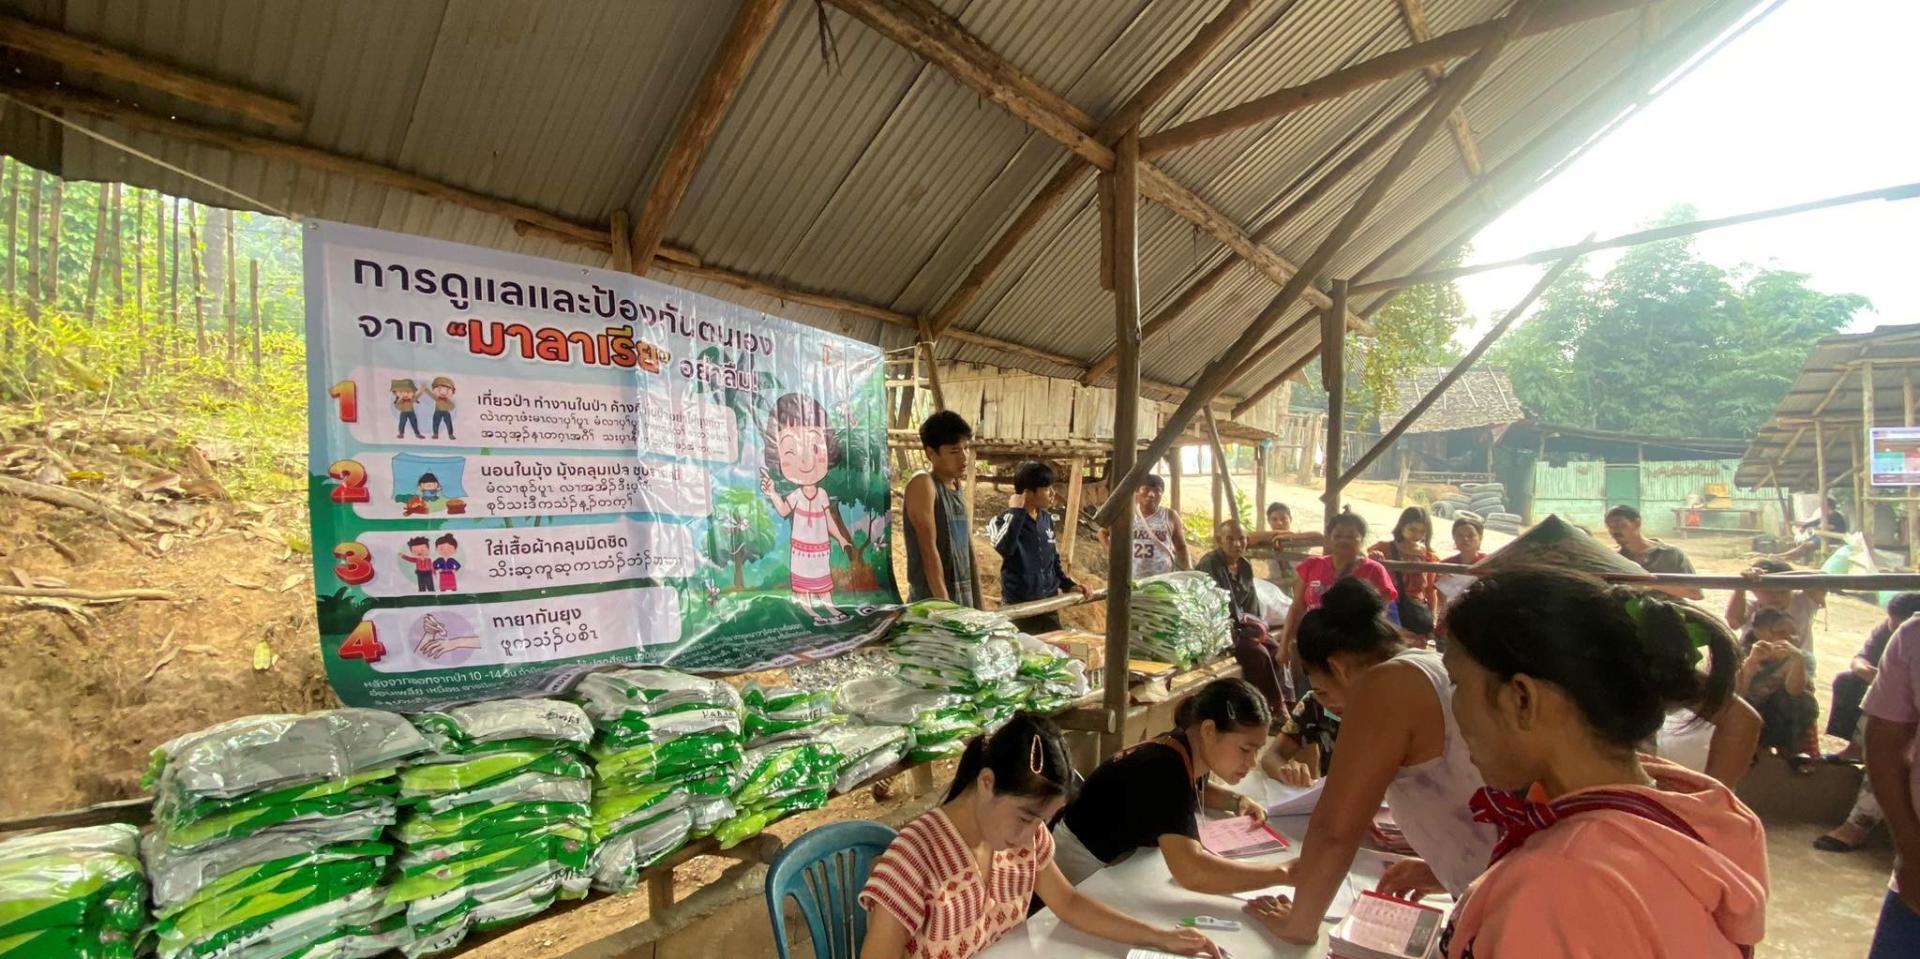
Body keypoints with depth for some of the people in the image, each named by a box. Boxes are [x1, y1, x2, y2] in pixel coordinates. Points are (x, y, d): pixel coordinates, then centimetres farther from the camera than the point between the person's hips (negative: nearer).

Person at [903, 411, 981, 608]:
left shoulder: (956, 487, 13)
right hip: (931, 602, -8)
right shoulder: (923, 483, -11)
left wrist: (976, 606, 14)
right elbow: (929, 550, -17)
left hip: (963, 600, 8)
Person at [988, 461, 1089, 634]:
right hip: (1018, 607, -6)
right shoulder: (1005, 521, -11)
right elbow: (1004, 548, -34)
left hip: (1049, 605, 6)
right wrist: (1016, 511, -24)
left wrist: (1068, 584, 8)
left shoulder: (1047, 519, 7)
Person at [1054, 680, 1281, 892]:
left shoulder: (1193, 750, -8)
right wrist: (1283, 872, -39)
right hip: (1087, 865, -8)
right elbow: (1190, 872, -46)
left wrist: (1238, 801, 0)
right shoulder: (1166, 770, -33)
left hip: (1122, 854, 8)